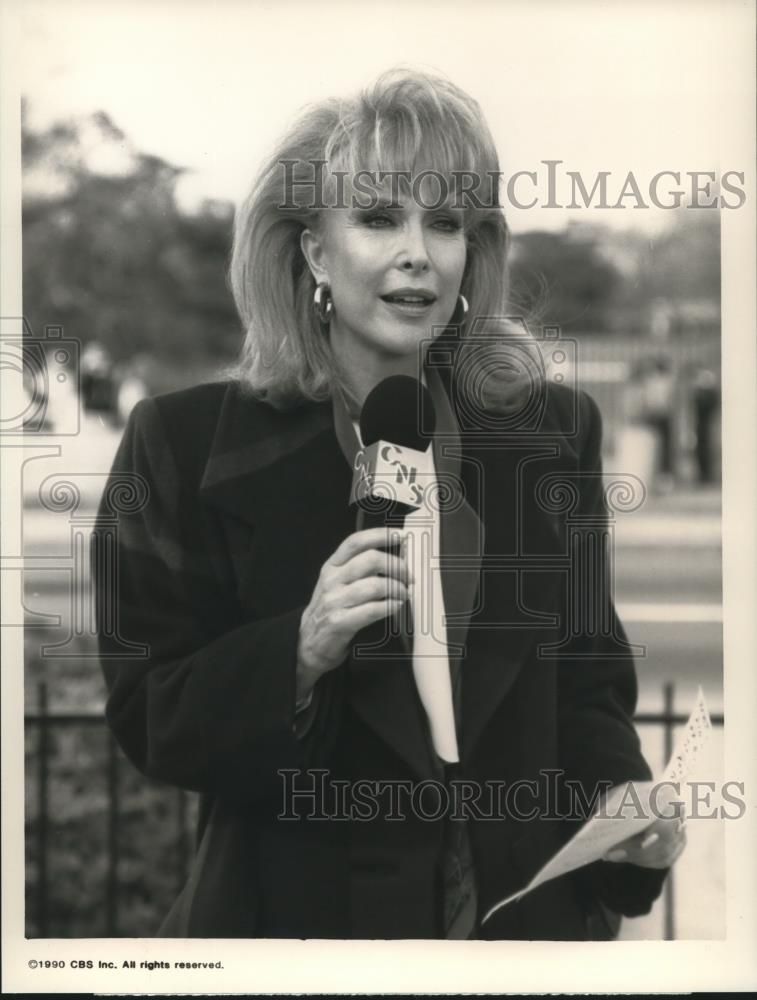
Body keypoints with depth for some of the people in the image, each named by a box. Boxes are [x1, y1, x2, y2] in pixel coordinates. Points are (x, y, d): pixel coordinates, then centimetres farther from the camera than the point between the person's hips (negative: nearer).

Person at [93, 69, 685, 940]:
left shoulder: (552, 433, 2)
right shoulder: (189, 443, -7)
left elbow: (586, 681, 6)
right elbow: (147, 720, -9)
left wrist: (624, 804, -12)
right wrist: (301, 651, -24)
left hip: (529, 908, 3)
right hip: (296, 912, -3)